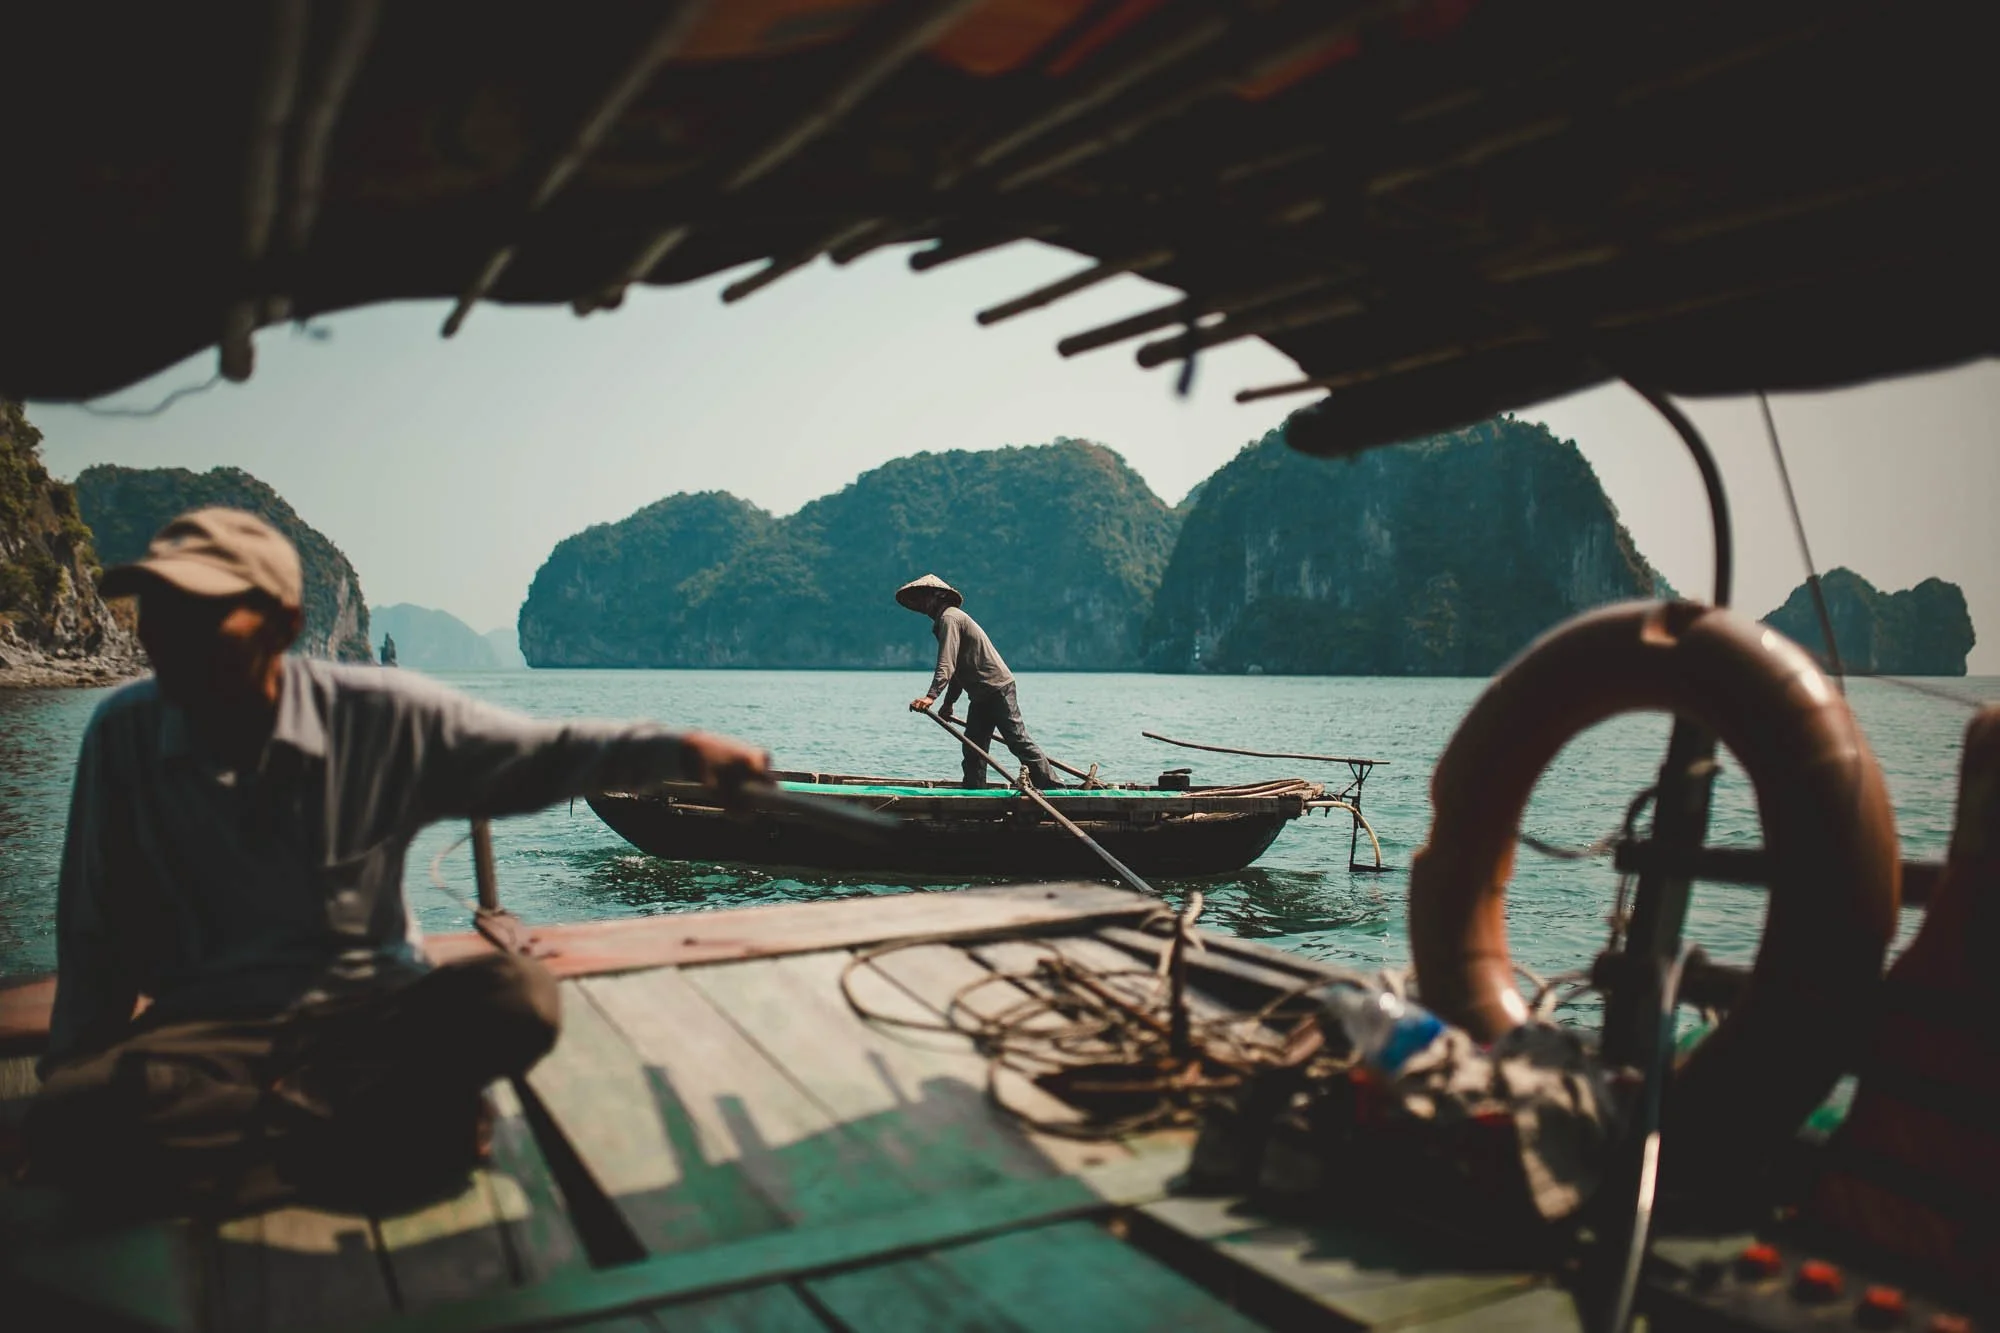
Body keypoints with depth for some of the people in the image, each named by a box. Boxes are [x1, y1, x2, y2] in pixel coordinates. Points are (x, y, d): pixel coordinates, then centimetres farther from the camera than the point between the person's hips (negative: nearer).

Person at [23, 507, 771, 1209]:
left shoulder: (380, 716, -9)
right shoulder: (122, 736, -4)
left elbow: (541, 754, -5)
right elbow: (94, 940, 5)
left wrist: (679, 750, -20)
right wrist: (67, 1071, 2)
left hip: (369, 1007, -1)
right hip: (206, 1028, 1)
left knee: (517, 998, -31)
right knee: (70, 1117, -31)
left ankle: (243, 1124, -17)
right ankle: (394, 1127, -19)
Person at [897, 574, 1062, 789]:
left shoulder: (949, 618, -13)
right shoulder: (944, 620, 19)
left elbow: (946, 664, -26)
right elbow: (957, 667, 23)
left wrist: (931, 696, -34)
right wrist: (948, 703, 22)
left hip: (997, 689, -10)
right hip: (981, 695, 10)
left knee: (1019, 741, -8)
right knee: (973, 747, 9)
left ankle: (1054, 788, -4)